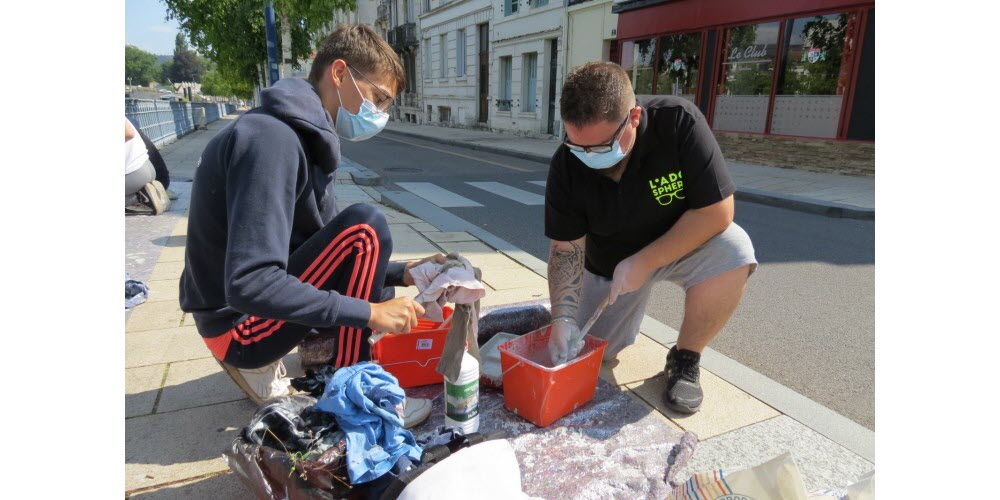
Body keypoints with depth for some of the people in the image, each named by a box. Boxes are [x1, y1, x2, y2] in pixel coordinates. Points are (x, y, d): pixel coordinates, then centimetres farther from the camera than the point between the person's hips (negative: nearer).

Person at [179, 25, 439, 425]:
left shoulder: (304, 137, 7)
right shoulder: (272, 138, -24)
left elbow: (337, 250, 10)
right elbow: (248, 285, -31)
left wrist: (400, 273, -2)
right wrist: (367, 312, -28)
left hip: (251, 312, 10)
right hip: (240, 326, -9)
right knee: (364, 227, -23)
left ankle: (259, 365, 12)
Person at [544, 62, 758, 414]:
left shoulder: (678, 121, -30)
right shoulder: (566, 166, -22)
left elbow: (717, 212, -28)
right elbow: (566, 248, -17)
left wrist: (643, 262, -29)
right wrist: (563, 318, -29)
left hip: (683, 247, -1)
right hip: (609, 264, 2)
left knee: (733, 252, -34)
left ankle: (685, 359, -9)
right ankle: (623, 313, 33)